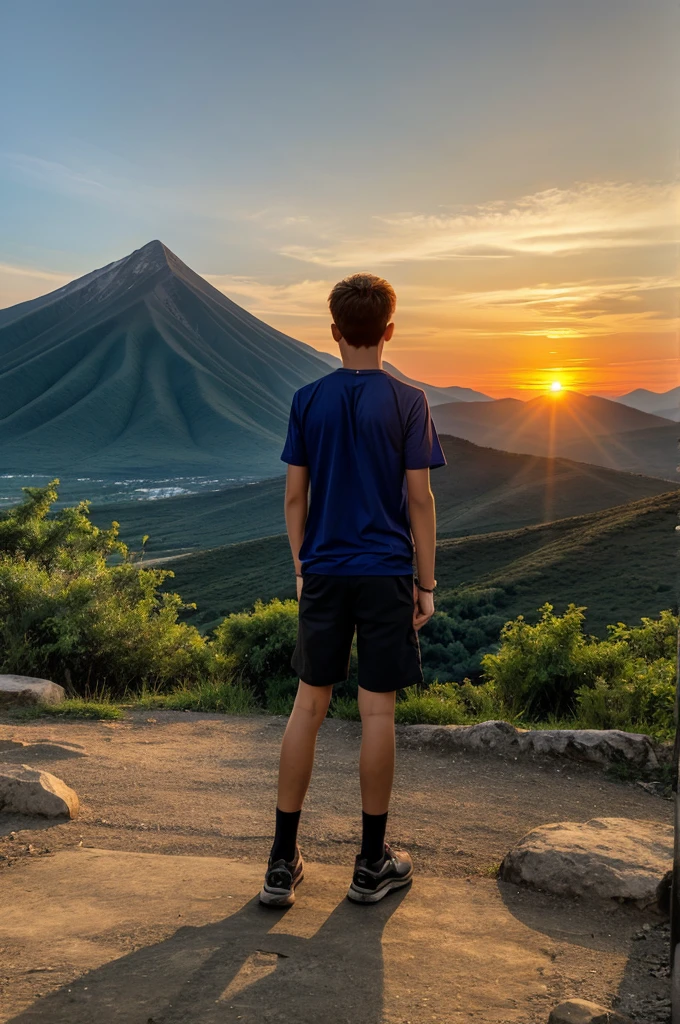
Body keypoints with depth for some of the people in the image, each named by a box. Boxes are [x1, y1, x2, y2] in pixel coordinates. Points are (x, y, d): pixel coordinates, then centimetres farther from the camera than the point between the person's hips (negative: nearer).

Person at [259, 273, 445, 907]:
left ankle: (282, 864, 14)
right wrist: (426, 583, 1)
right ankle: (372, 864, 17)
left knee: (308, 706, 9)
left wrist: (301, 569, 14)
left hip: (322, 574, 3)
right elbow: (419, 499, -6)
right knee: (377, 712, 4)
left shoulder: (308, 400, 3)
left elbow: (295, 497, 4)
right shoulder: (408, 403, -5)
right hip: (386, 574, -2)